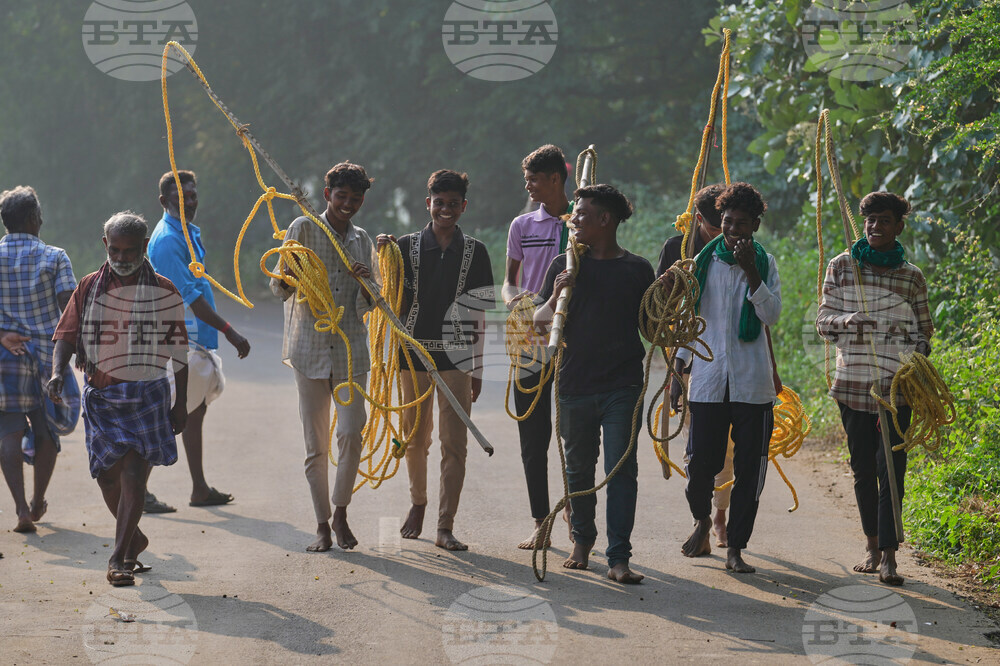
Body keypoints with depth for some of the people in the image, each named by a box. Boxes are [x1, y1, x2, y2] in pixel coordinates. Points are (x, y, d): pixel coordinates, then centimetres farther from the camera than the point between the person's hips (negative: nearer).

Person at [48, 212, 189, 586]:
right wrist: (57, 373, -18)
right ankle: (134, 539, 30)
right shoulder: (89, 288, 4)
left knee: (134, 475, -11)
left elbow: (179, 351, 5)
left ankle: (119, 557, -8)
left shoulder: (164, 293, 0)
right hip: (100, 396, 3)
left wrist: (181, 404, 4)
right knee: (107, 476, 5)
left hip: (147, 396, -2)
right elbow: (66, 335, 2)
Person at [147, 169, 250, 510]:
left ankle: (200, 489, 19)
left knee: (196, 411, 13)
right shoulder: (168, 239, -17)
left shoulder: (187, 233, 15)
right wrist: (229, 332, -21)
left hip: (195, 338, 10)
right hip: (179, 341, -10)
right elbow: (190, 295, -21)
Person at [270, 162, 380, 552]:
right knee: (315, 443, 2)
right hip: (310, 348, -2)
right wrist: (289, 279, -22)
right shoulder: (304, 229, 3)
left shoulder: (362, 242, 13)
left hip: (351, 350, 2)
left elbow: (367, 306, 11)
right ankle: (323, 525, 11)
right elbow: (279, 288, 1)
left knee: (351, 432, -12)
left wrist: (365, 283, -11)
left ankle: (340, 512, 5)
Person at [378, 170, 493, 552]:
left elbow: (478, 314, 6)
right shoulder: (407, 246, 4)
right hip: (414, 352, 1)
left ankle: (445, 526, -4)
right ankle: (417, 502, 34)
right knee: (415, 438, 10)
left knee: (454, 443, -6)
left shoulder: (475, 252, 5)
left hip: (456, 358, 0)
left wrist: (477, 369, 5)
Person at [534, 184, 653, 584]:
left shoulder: (637, 270, 5)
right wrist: (556, 296, -11)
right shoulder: (565, 266, 8)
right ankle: (582, 540, 31)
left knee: (621, 470, -8)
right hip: (575, 385, 2)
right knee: (579, 469, 11)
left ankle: (618, 558, -8)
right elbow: (540, 322, 6)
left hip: (623, 389, -2)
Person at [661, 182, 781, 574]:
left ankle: (735, 547, 9)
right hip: (708, 379, 1)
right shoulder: (703, 261, 8)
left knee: (749, 467, 0)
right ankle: (702, 519, 28)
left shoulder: (765, 264, 4)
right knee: (701, 461, -3)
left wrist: (751, 271, -16)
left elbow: (771, 315, -9)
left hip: (752, 383, -1)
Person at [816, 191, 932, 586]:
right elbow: (823, 321, 4)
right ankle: (872, 546, 22)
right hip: (854, 380, 1)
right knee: (863, 468, 6)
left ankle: (888, 556, -12)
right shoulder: (842, 267, 5)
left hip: (897, 382, -1)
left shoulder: (912, 277, 6)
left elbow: (924, 331, 14)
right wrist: (847, 321, -17)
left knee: (891, 467, -9)